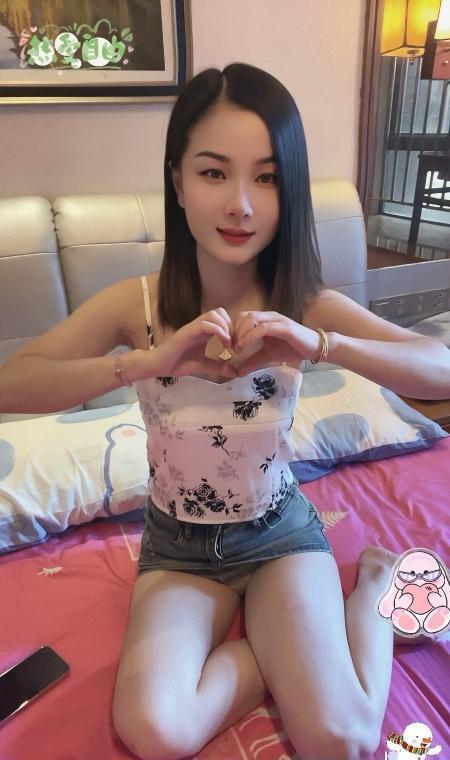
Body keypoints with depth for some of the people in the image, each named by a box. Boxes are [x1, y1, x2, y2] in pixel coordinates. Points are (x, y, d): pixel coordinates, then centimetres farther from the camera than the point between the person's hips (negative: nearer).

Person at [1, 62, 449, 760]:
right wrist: (147, 360, -37)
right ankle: (293, 644, 5)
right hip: (178, 545, 1)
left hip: (281, 530, 0)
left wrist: (319, 345, -35)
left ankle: (373, 577, 14)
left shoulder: (305, 306, -13)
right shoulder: (136, 304, -14)